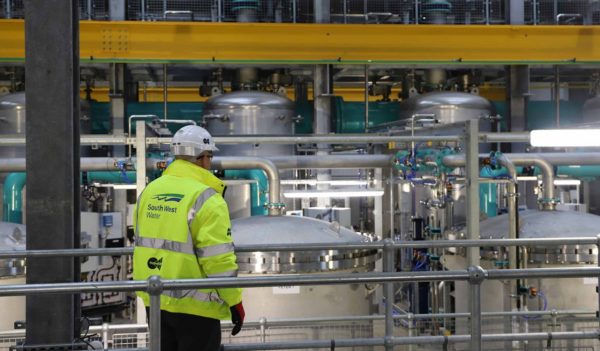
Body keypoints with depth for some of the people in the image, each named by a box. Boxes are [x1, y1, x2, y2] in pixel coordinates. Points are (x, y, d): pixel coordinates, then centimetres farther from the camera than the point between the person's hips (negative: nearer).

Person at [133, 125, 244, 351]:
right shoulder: (206, 198, -15)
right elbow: (218, 258, -18)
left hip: (155, 301, 7)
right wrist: (234, 301, -10)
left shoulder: (149, 191, 8)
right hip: (194, 305, -7)